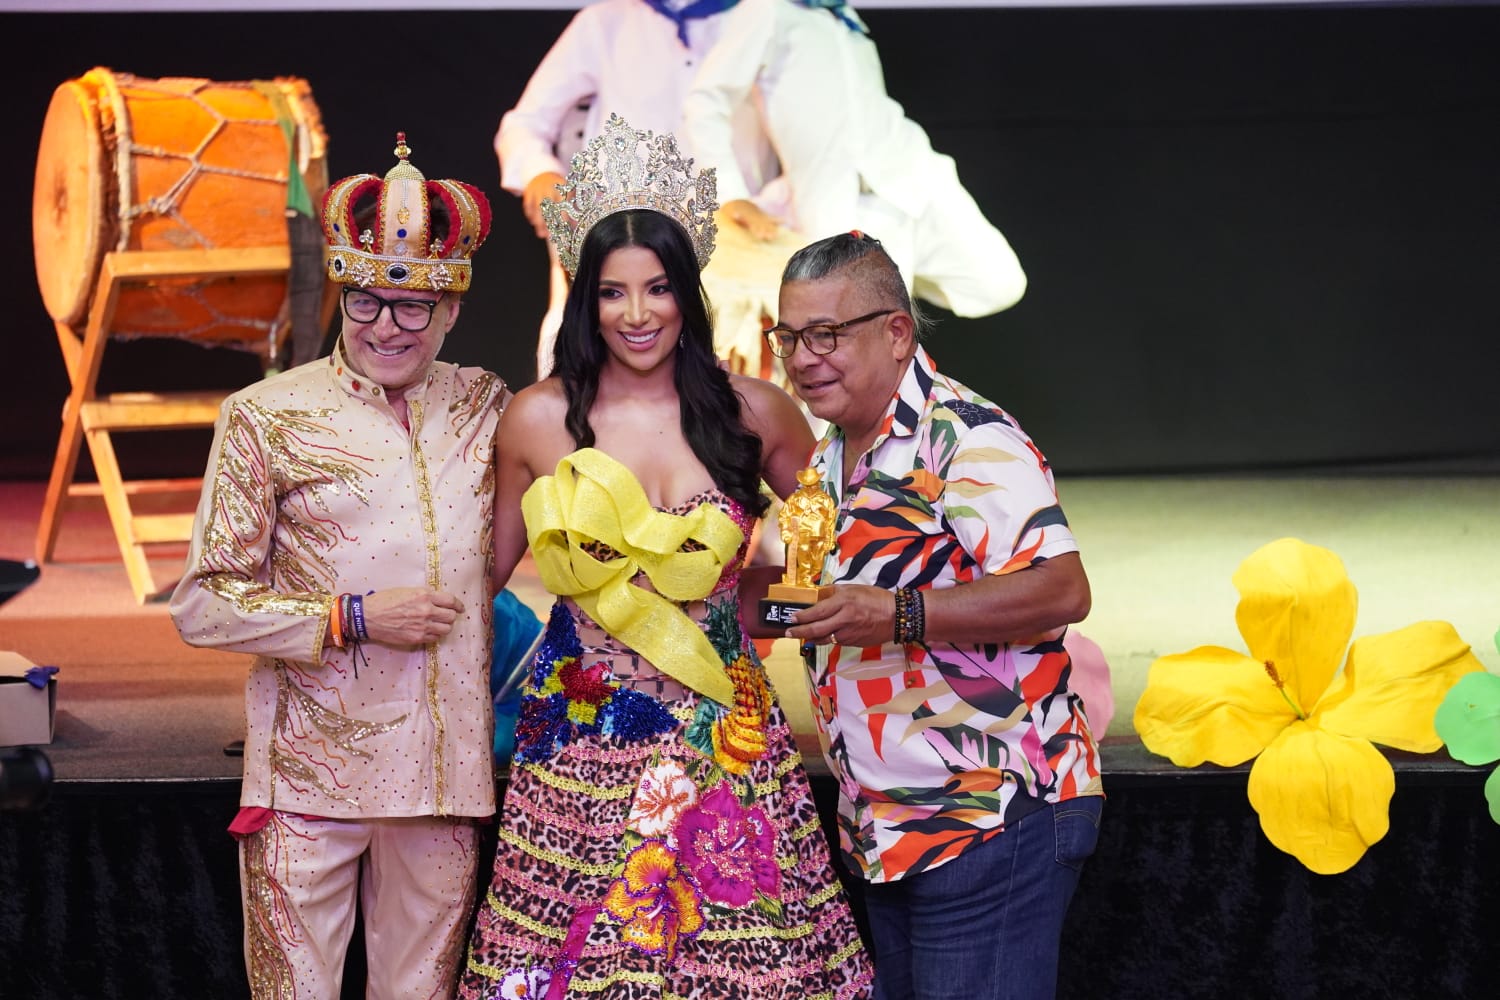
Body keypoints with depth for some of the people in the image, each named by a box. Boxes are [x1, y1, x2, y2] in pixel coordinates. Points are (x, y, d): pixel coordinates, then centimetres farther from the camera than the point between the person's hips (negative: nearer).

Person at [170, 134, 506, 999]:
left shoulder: (486, 407, 8)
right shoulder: (267, 416, -1)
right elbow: (203, 604, -4)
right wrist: (352, 618, -12)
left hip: (446, 769, 3)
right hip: (309, 773, -3)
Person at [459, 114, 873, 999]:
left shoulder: (753, 413, 2)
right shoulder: (538, 419, 0)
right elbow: (489, 567, 10)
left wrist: (738, 593, 9)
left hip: (725, 736, 1)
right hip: (581, 735, 0)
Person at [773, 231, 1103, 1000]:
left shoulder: (966, 438, -14)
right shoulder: (827, 461, 16)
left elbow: (1062, 590, -24)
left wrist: (900, 616, -29)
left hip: (988, 819, -9)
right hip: (884, 833, 9)